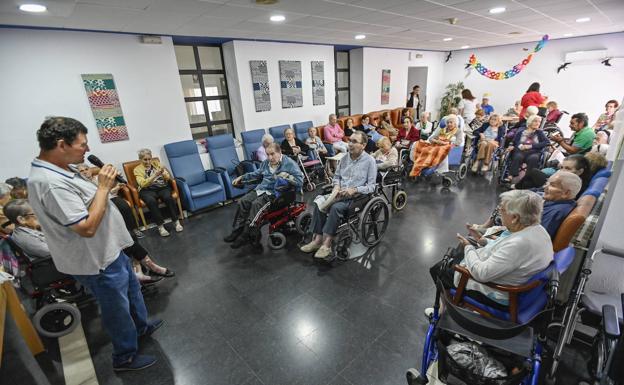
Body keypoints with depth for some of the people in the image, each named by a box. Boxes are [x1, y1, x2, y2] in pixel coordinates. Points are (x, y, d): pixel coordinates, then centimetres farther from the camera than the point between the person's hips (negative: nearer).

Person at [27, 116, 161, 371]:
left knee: (131, 290, 28)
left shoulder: (58, 170, 3)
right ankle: (125, 357, 35)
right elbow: (87, 227, -31)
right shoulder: (50, 183, -30)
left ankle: (141, 326, 52)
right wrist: (103, 187, -26)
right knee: (117, 309, 12)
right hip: (98, 262, -10)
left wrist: (103, 186, 2)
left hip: (110, 250, 10)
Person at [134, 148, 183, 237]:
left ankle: (176, 221, -23)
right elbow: (143, 184, -12)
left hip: (162, 187, 2)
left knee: (168, 197, -32)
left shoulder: (156, 163, 13)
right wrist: (155, 175, -24)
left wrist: (164, 173, -18)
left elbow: (168, 177, 6)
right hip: (147, 190, -1)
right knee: (151, 201, -35)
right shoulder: (137, 169, 6)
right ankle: (160, 226, -28)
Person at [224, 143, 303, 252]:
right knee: (243, 201, -13)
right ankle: (237, 231, -9)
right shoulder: (266, 163, 16)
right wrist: (241, 178, 28)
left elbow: (300, 181, -12)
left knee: (256, 204, -29)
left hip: (275, 193, -7)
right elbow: (257, 174, 33)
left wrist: (287, 176, -25)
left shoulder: (289, 163, -6)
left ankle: (246, 236, -21)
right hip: (261, 189, 7)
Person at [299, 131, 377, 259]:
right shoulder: (345, 158, 11)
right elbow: (337, 176, 20)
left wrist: (354, 190, -23)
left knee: (336, 207, -33)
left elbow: (372, 186, -9)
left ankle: (327, 244, -27)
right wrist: (336, 186, -2)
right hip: (340, 193, 6)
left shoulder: (370, 161, -5)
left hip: (357, 196, -5)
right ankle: (318, 239, -17)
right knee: (319, 204, -20)